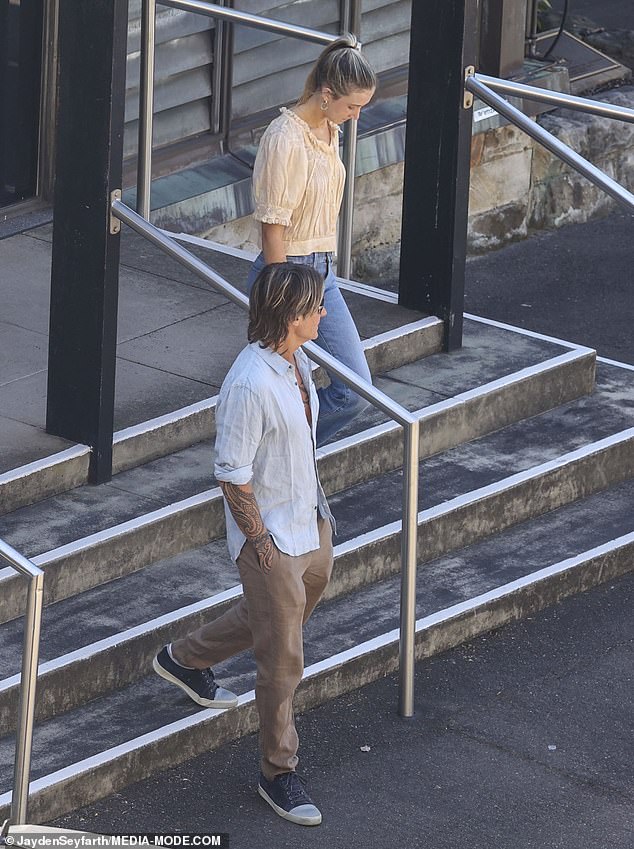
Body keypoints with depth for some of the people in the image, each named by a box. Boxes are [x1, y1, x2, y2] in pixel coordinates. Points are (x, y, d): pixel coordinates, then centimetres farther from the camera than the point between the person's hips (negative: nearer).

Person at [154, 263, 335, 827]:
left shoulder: (296, 360, -1)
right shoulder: (249, 385, -30)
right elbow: (233, 475, -23)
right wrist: (260, 543, -18)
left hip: (309, 524, 9)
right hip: (272, 538, -9)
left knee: (296, 607, 29)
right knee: (283, 661, 2)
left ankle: (186, 659, 50)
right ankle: (278, 773, 18)